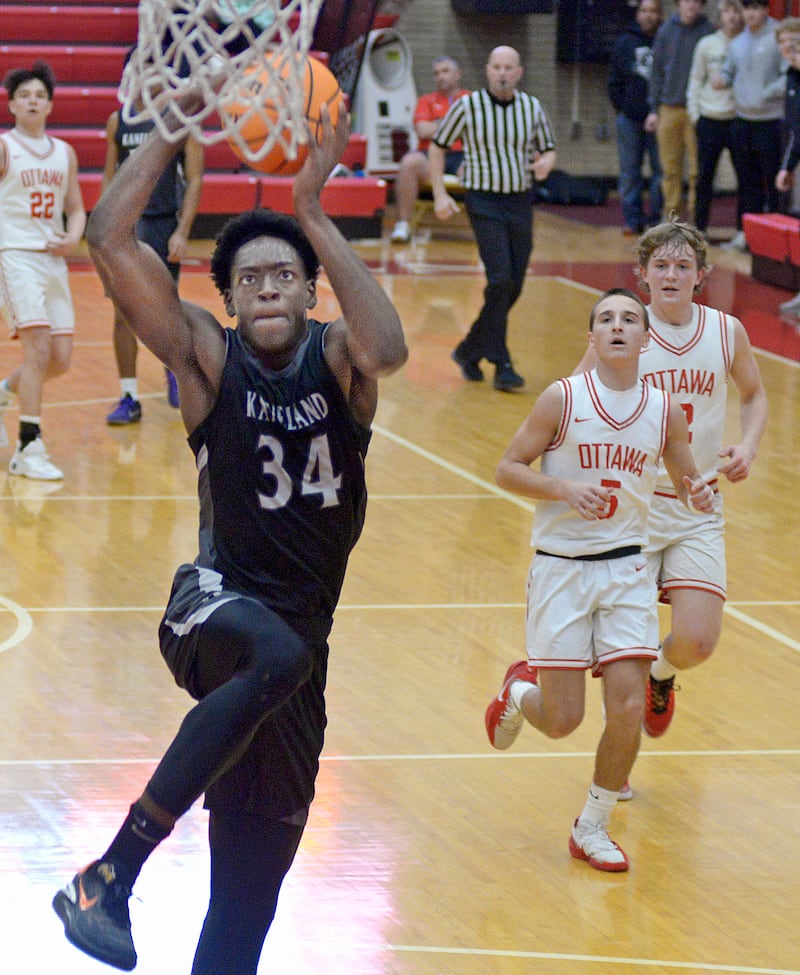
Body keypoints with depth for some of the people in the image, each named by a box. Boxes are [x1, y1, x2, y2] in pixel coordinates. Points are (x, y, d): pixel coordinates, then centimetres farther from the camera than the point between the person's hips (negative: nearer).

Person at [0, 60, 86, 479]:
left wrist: (73, 238, -1)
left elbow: (76, 209, 20)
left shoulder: (64, 153, 14)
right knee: (38, 347, -17)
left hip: (53, 259, 6)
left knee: (60, 359, 3)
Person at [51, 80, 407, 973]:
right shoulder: (208, 357, -4)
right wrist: (174, 127, -15)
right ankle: (110, 875, -36)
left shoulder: (335, 359, -1)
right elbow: (109, 240, -15)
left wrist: (312, 212, -27)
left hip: (302, 626, 4)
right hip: (217, 607, -4)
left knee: (251, 881, 7)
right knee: (278, 657, -39)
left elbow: (387, 347, -27)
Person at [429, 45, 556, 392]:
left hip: (521, 202, 5)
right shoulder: (467, 106, -5)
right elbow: (438, 146, 4)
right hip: (484, 202, -4)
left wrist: (546, 163, -9)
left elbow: (548, 149, 16)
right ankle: (501, 364, -11)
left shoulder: (532, 108, 5)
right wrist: (440, 194, -4)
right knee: (500, 281, -16)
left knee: (513, 286, 6)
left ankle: (469, 351, 25)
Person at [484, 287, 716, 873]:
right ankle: (520, 690, 35)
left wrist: (698, 496, -11)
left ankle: (593, 829, 12)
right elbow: (509, 469, -4)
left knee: (629, 707, -8)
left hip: (626, 569, 2)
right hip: (560, 567, -2)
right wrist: (565, 488, -21)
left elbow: (685, 481, 13)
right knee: (561, 720, -3)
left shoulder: (665, 411, 0)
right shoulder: (563, 399, -8)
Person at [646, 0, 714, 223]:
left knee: (697, 170, -3)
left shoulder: (708, 32, -1)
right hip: (669, 110, 3)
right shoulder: (666, 31, 9)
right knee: (670, 169, 6)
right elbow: (657, 71, 13)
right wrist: (654, 108, 8)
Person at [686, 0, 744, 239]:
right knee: (705, 176, 5)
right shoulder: (707, 45, 5)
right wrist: (694, 112, 4)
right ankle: (699, 227, 12)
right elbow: (696, 80, 10)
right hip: (710, 119, 1)